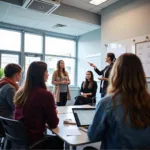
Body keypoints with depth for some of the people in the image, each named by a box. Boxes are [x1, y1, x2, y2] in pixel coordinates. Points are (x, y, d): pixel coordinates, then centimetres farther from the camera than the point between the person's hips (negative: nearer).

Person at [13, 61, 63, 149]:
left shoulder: (20, 92, -1)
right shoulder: (46, 95, -22)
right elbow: (54, 124, -12)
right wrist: (54, 113, 8)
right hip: (33, 141, -6)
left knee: (53, 138, 29)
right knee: (58, 140, 22)